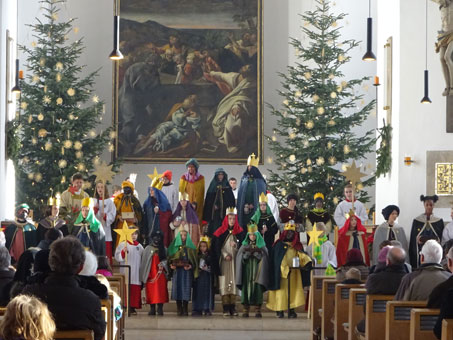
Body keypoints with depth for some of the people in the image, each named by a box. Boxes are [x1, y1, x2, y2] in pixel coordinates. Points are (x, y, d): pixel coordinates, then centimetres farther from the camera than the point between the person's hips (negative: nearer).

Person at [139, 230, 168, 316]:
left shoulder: (163, 249, 11)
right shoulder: (148, 248, 7)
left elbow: (166, 259, 13)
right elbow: (144, 261, 6)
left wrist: (162, 264, -11)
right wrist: (144, 275, 1)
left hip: (160, 273, 0)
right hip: (150, 273, 0)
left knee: (160, 291, -7)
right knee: (150, 291, -2)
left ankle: (160, 309, -3)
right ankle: (152, 309, 5)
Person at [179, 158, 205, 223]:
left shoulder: (201, 178, 4)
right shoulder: (183, 178, 7)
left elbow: (201, 193, 0)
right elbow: (181, 192, 5)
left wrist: (195, 204, -12)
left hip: (197, 207, -1)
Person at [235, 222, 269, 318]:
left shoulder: (261, 246, 8)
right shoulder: (245, 245, 11)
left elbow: (264, 258, 0)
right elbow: (239, 257, 4)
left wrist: (257, 253, -14)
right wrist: (246, 253, -12)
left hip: (257, 271, -1)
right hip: (247, 271, 1)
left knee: (258, 288, -6)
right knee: (246, 288, -5)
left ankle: (258, 310, -3)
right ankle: (245, 310, -3)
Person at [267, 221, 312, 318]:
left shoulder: (297, 246, 14)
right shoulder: (279, 245, 1)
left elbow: (302, 255, 2)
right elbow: (277, 260, -5)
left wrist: (308, 261, -20)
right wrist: (285, 270, -16)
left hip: (294, 273, 4)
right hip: (281, 272, -4)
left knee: (294, 290, -1)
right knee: (282, 291, -4)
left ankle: (291, 310, 1)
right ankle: (279, 311, 1)